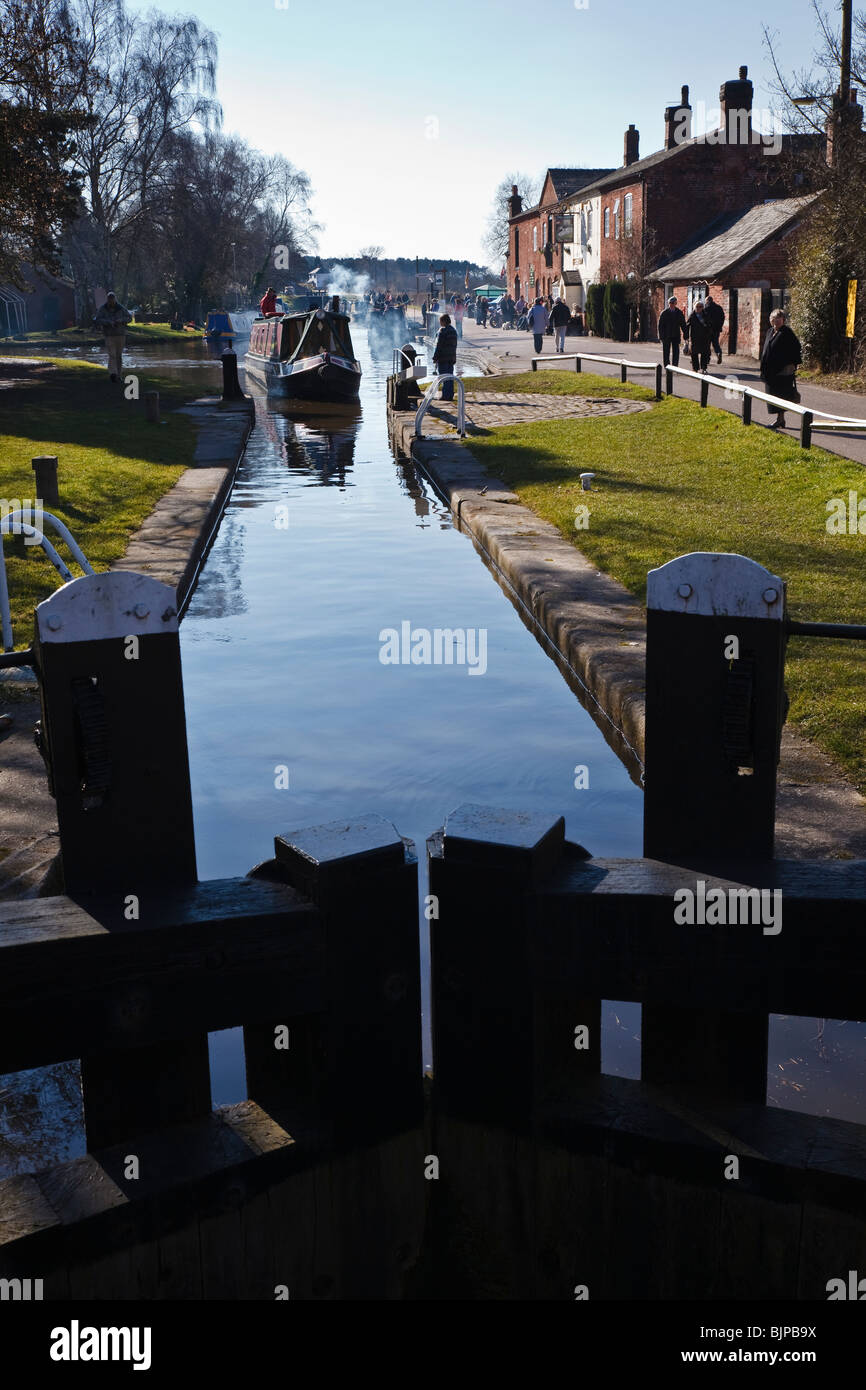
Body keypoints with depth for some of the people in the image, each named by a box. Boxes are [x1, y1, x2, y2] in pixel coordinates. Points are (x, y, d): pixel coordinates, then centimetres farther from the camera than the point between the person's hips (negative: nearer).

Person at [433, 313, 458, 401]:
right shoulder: (453, 330, 12)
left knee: (444, 377, -5)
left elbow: (438, 346, -15)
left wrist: (435, 358, -11)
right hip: (451, 357, 8)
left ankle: (446, 396, -5)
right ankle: (450, 395, 13)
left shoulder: (442, 331, -14)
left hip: (443, 358, -8)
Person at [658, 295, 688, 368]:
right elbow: (660, 325, -3)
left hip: (676, 336, 2)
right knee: (666, 352, 3)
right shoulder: (664, 313, -1)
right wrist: (661, 336, -10)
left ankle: (675, 367, 1)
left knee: (676, 352, -3)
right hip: (666, 336, -2)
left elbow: (683, 324, 8)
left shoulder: (679, 312, 5)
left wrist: (685, 335, 2)